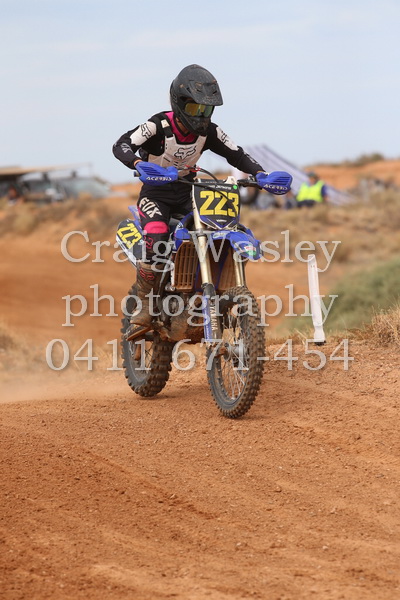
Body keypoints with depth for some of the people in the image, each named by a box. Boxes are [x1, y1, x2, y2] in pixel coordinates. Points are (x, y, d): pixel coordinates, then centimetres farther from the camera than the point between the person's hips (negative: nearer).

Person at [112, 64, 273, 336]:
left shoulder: (209, 131, -2)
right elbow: (122, 145, -28)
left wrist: (260, 173, -14)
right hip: (155, 193, -5)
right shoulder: (159, 125, -18)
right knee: (156, 238, -32)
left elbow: (236, 154, 4)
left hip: (187, 193, 5)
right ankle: (145, 306, -23)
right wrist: (140, 165, -48)